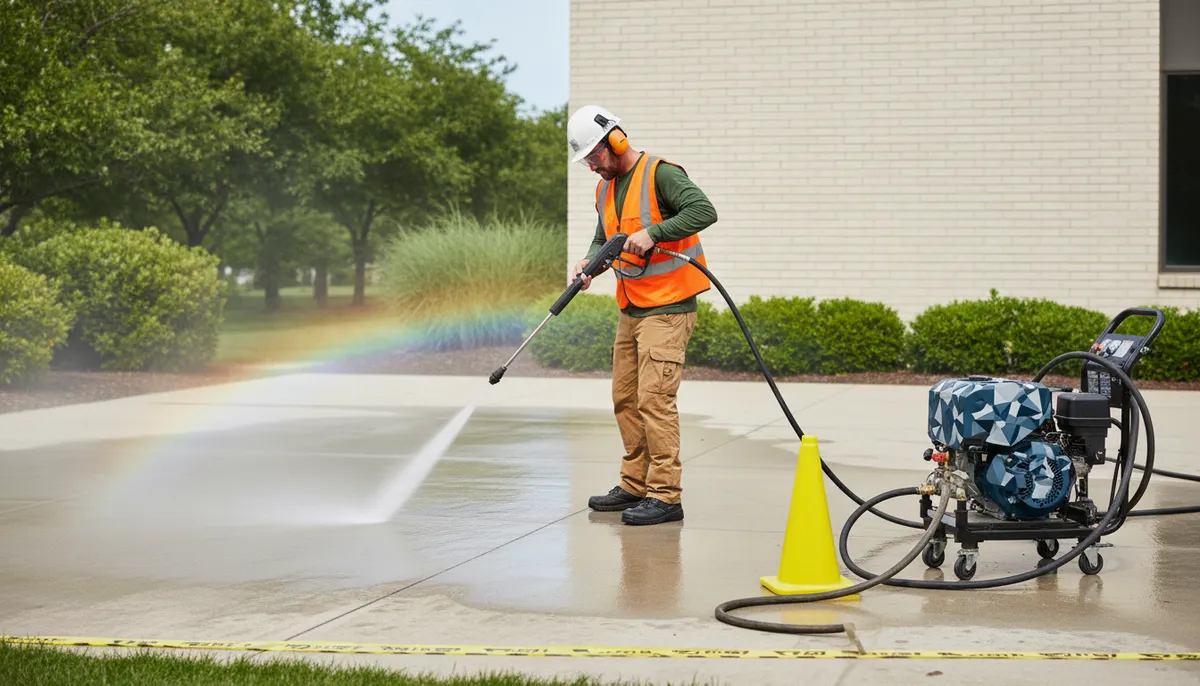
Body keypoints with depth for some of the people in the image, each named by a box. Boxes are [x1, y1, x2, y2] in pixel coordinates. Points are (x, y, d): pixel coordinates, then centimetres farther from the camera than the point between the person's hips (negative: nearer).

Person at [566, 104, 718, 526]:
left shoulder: (660, 174, -14)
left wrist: (653, 232, -31)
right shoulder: (605, 188, 12)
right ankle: (635, 486, 21)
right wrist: (590, 262, -1)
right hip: (631, 310, 9)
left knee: (654, 399, -14)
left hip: (667, 308, -9)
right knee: (625, 399, 11)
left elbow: (704, 211, -25)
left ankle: (666, 496, -11)